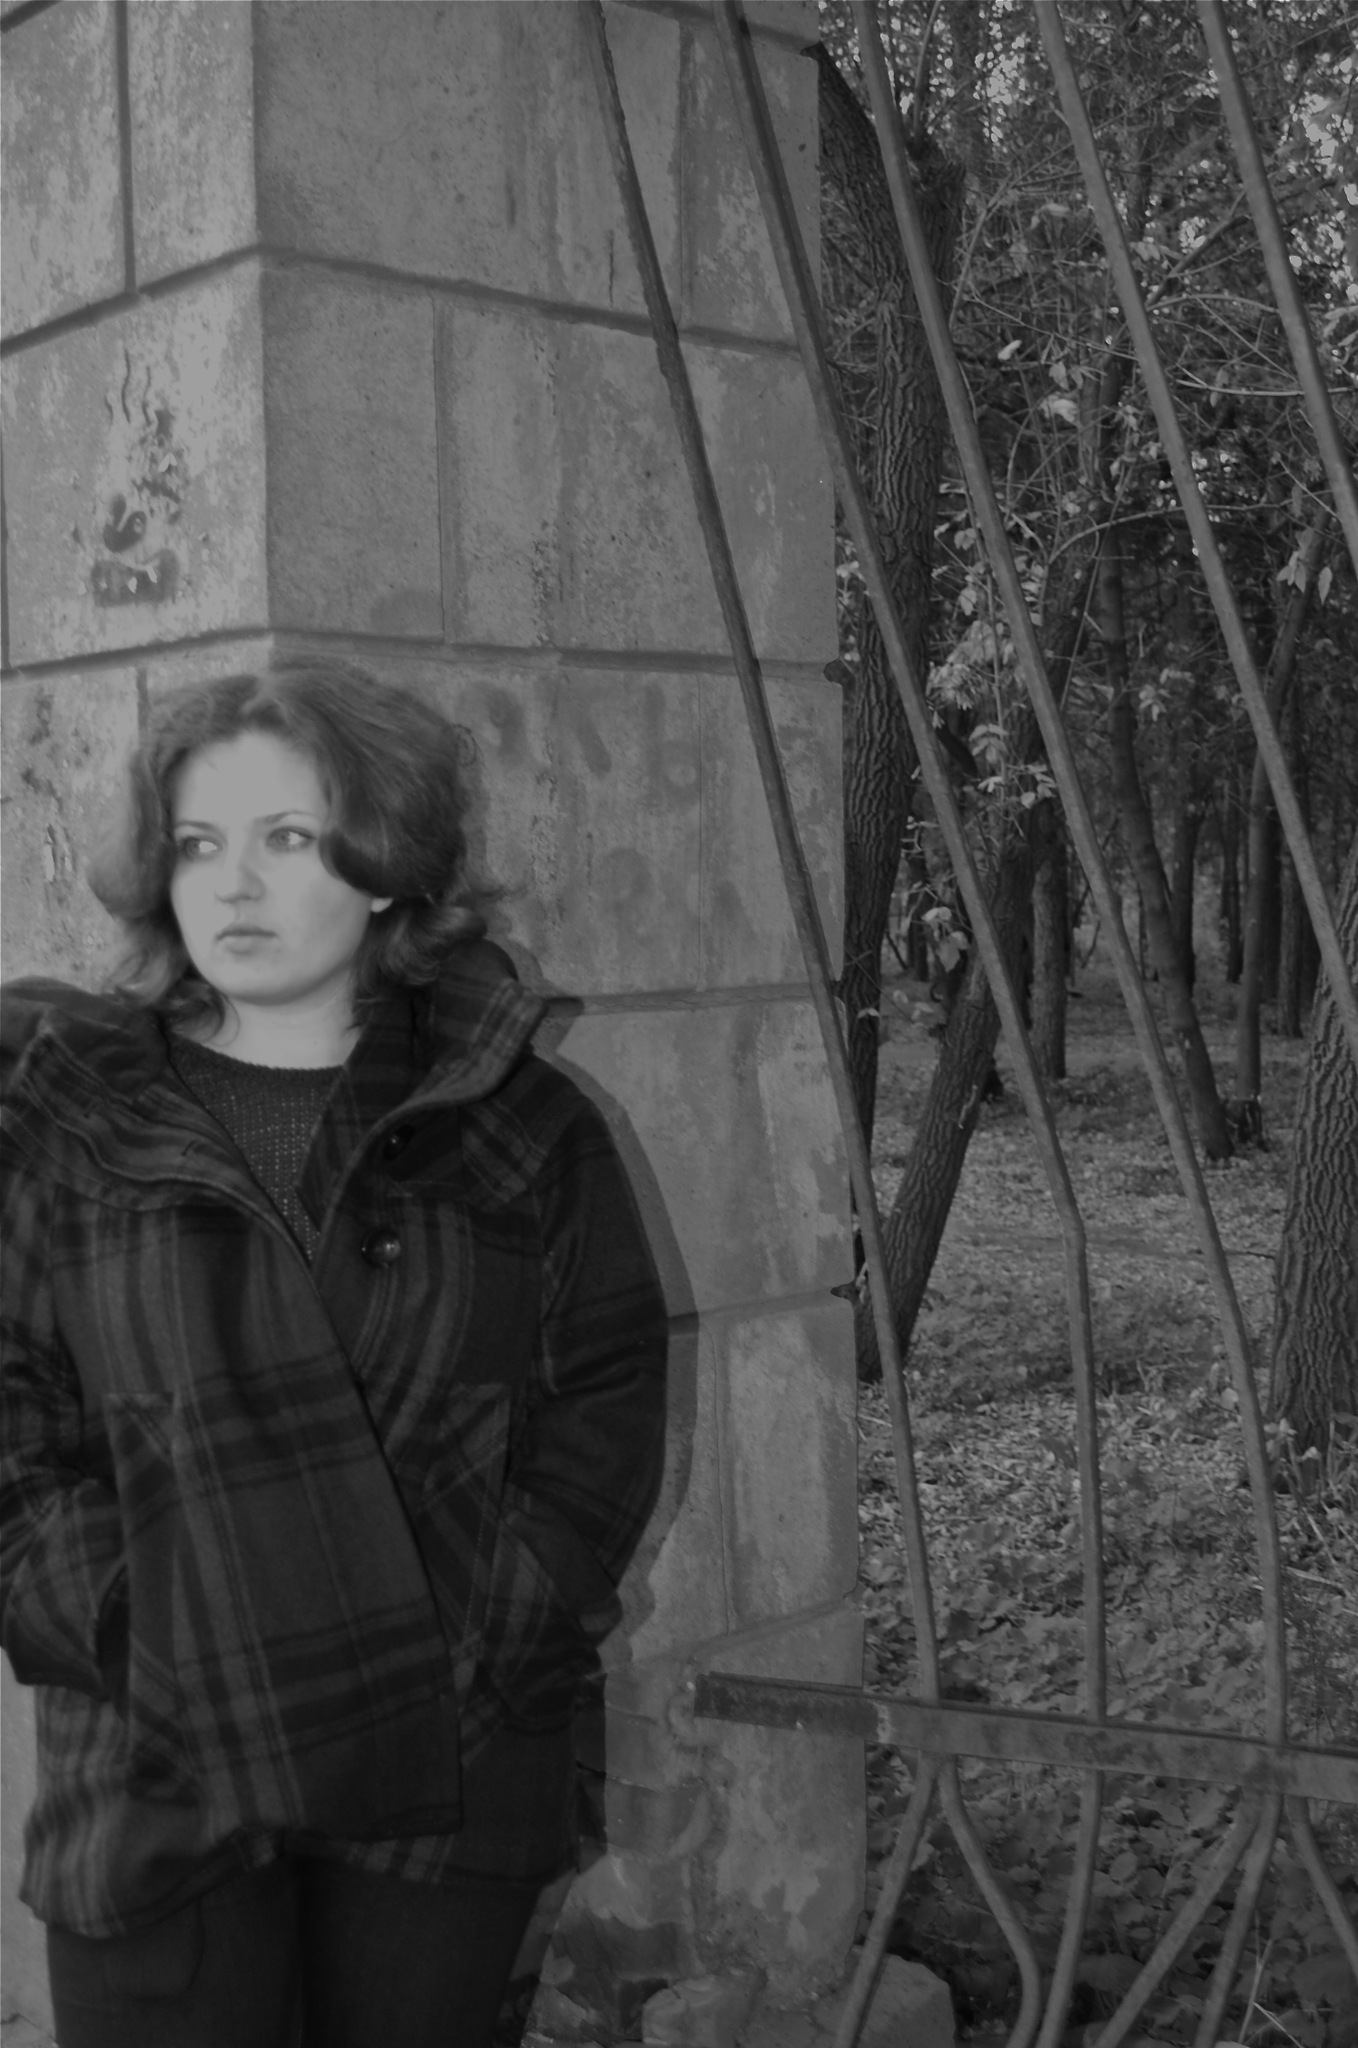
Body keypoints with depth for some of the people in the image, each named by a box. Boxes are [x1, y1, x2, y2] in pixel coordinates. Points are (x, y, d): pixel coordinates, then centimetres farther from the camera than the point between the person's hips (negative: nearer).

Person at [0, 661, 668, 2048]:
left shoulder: (521, 1128, 4)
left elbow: (608, 1397, 3)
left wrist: (497, 1628, -8)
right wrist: (125, 1632, -12)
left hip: (455, 1767, 1)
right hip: (158, 1783, -1)